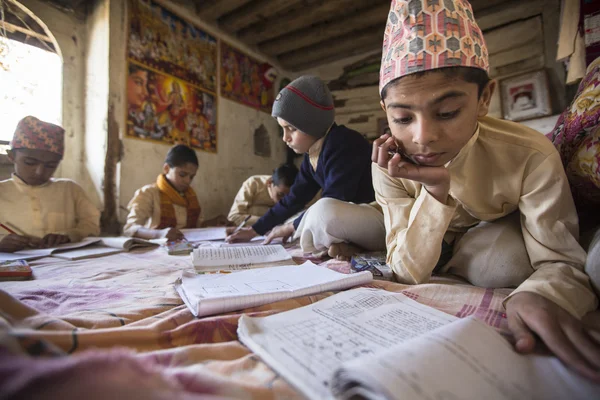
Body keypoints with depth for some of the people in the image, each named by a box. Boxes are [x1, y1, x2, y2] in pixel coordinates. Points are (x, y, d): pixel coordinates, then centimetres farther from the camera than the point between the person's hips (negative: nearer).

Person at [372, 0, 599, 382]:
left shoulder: (531, 156, -30)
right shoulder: (389, 167, -27)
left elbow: (561, 263, -24)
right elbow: (408, 273, -26)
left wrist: (539, 294, -50)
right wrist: (435, 191, -42)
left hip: (502, 239, -2)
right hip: (425, 252, 3)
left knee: (509, 258, -34)